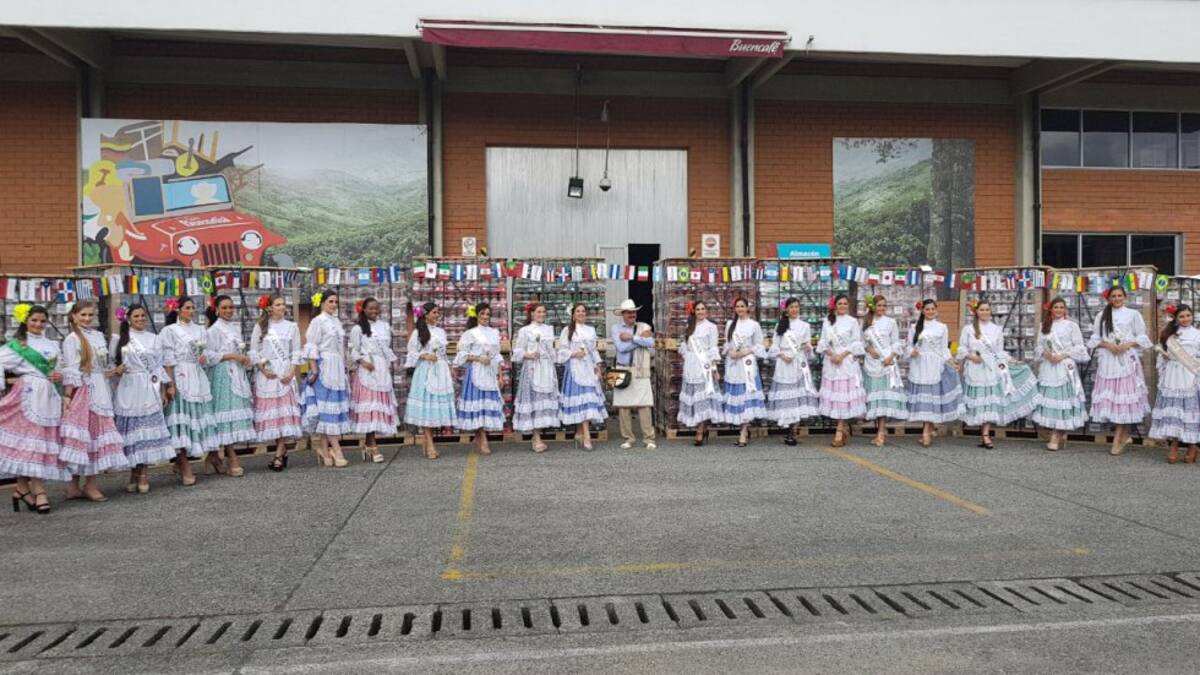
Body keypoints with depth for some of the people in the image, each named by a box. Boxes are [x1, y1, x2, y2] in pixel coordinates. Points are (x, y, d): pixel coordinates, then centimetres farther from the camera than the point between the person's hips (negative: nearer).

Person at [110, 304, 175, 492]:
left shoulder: (153, 338, 10)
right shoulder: (119, 339, 6)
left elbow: (159, 366, 10)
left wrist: (163, 391, 7)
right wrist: (116, 370, -12)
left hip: (149, 391, 1)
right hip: (128, 390, -1)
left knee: (147, 429, -1)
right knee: (131, 430, 0)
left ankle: (143, 474, 5)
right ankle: (134, 473, 10)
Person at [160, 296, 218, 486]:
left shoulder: (199, 330, 15)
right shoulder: (170, 331, -1)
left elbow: (209, 353, 16)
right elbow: (168, 361, -7)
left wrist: (205, 357, -7)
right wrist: (170, 384, -14)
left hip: (198, 379, 6)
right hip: (180, 379, -6)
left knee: (196, 418, 6)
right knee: (182, 421, -7)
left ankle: (181, 463, 19)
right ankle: (185, 469, -4)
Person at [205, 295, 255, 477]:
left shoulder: (236, 327, 15)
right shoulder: (214, 330, -4)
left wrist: (246, 359, 1)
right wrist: (234, 356, -14)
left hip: (238, 374, 7)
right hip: (223, 375, -7)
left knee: (238, 412, 4)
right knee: (227, 413, -8)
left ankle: (215, 455, 14)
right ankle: (232, 460, -6)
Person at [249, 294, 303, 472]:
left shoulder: (291, 326, 8)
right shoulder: (260, 326, 7)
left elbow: (296, 353, 5)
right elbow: (254, 352, 4)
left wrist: (291, 373, -8)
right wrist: (263, 370, -9)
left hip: (285, 374, 0)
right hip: (266, 374, 1)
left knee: (285, 411, -8)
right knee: (270, 412, 0)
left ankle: (279, 456, -8)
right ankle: (282, 451, 12)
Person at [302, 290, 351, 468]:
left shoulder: (337, 321, 14)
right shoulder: (317, 321, -5)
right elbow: (311, 347, -9)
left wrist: (344, 368, 14)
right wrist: (314, 370, -14)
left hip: (338, 368, 7)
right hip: (324, 368, -7)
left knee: (336, 405, 6)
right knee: (327, 406, -6)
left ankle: (324, 448, 13)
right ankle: (336, 450, -7)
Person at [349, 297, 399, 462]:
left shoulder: (385, 326, 14)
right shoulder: (358, 328, 0)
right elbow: (353, 350, -1)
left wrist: (391, 364, 12)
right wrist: (362, 361, -16)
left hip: (383, 370, 5)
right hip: (367, 370, -5)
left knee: (380, 404, 4)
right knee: (369, 405, -8)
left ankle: (368, 444, 12)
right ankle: (373, 446, -7)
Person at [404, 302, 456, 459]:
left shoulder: (441, 331, 14)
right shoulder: (418, 332, 0)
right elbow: (412, 352, -2)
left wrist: (449, 371, 14)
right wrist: (425, 356, -16)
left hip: (440, 371, 5)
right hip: (425, 371, -5)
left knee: (437, 406, 2)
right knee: (426, 407, -6)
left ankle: (425, 441, 10)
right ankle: (430, 445, -7)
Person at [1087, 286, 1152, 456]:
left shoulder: (1133, 314, 5)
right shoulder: (1102, 316, 11)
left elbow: (1143, 338, 5)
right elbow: (1094, 338, 10)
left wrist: (1128, 344, -11)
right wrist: (1106, 344, -7)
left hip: (1127, 360, -2)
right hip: (1107, 360, 3)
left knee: (1124, 396, -7)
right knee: (1109, 396, -1)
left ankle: (1117, 439, -5)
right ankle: (1124, 435, 12)